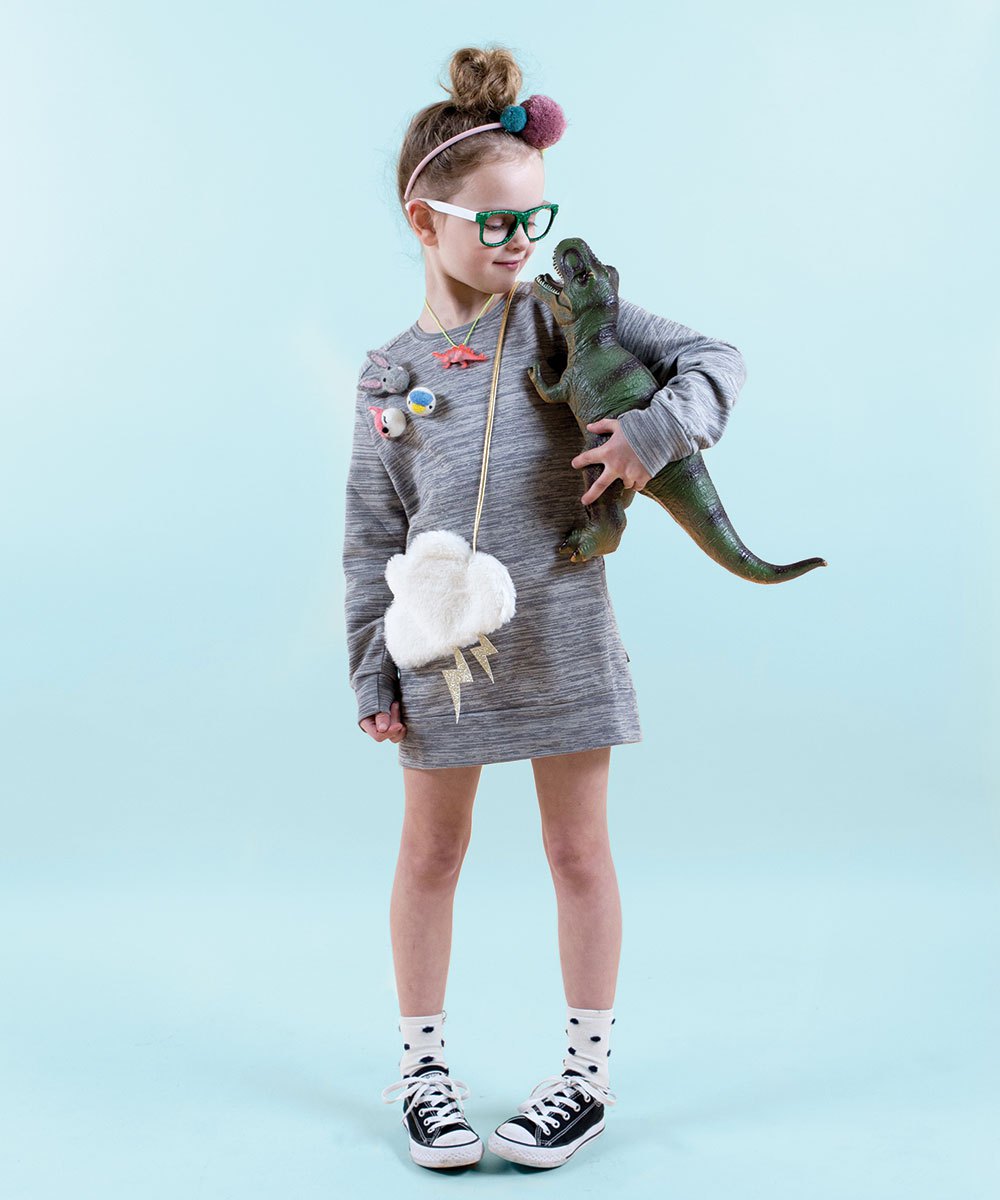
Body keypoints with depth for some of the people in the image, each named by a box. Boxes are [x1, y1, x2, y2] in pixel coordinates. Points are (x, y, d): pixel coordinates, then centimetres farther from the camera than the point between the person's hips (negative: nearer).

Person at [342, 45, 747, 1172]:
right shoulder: (389, 375, 3)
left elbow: (711, 359, 1)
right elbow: (372, 539, 5)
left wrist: (658, 427, -20)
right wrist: (372, 673, 2)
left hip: (562, 633, -1)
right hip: (442, 643, 1)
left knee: (578, 850, 7)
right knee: (431, 852, 10)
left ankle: (587, 1074, 22)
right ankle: (422, 1065, 27)